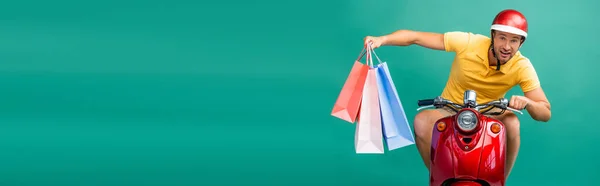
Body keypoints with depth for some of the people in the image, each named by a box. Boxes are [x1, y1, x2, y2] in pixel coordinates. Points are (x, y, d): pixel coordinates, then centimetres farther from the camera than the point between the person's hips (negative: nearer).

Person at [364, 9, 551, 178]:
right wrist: (381, 39, -35)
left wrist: (527, 102, -42)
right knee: (421, 121, -31)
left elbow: (545, 113, -19)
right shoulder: (468, 42, -22)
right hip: (449, 111, 0)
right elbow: (414, 37, -19)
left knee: (511, 122, -32)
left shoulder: (522, 67, -19)